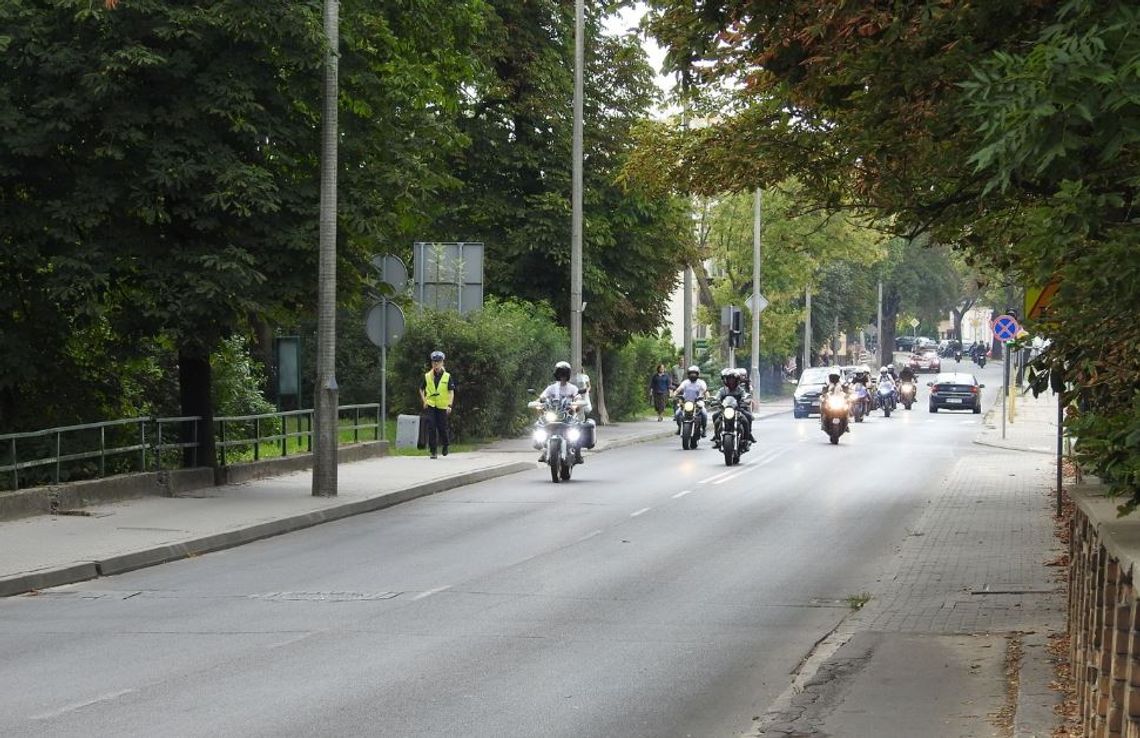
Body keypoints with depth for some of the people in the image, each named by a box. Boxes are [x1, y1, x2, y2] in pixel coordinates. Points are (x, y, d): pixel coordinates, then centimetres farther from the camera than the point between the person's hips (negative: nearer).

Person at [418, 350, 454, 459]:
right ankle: (433, 451, -4)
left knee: (442, 428, 2)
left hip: (442, 406, -1)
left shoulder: (447, 376, -1)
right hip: (430, 406, 1)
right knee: (431, 427, -9)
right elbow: (421, 389, 16)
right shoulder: (427, 376, 4)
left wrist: (450, 405, -14)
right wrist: (424, 401, 2)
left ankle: (444, 445, 31)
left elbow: (451, 392, -3)